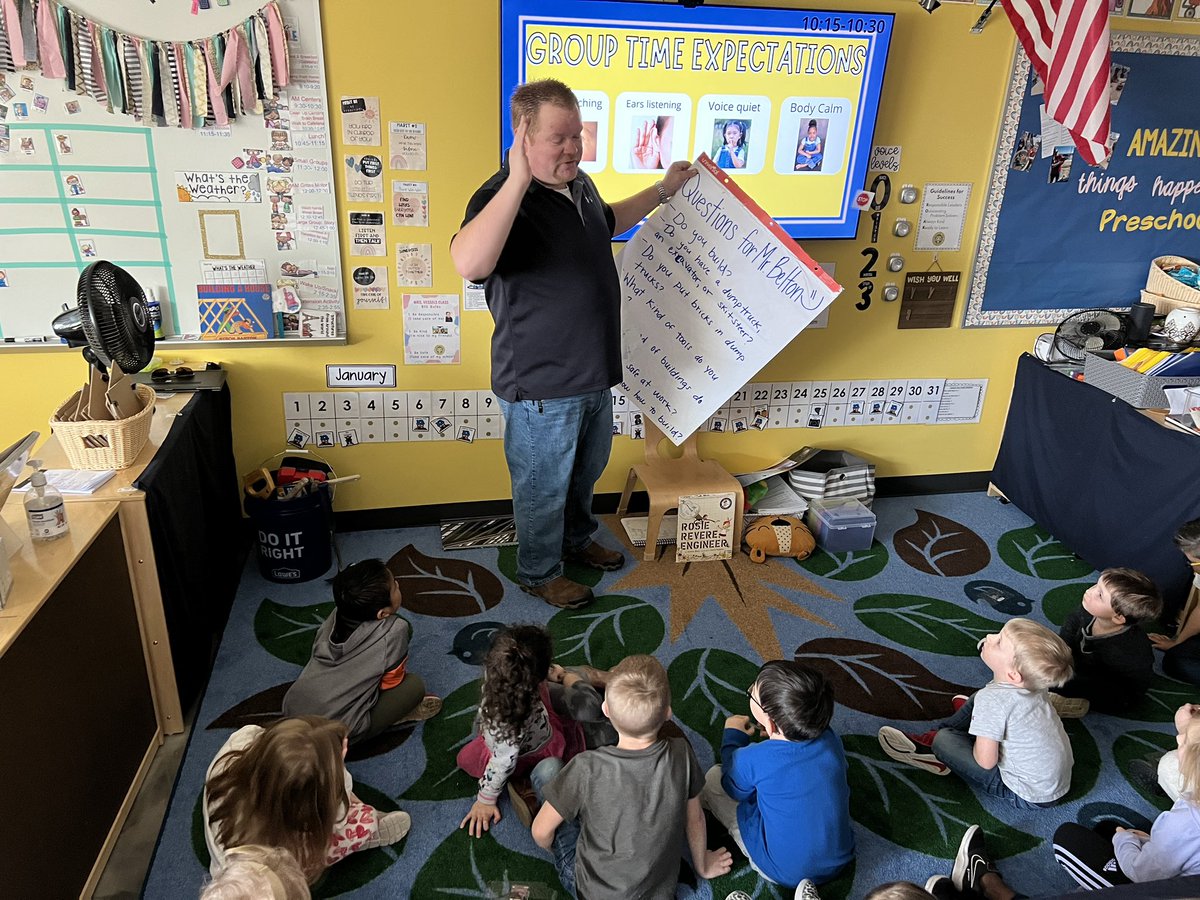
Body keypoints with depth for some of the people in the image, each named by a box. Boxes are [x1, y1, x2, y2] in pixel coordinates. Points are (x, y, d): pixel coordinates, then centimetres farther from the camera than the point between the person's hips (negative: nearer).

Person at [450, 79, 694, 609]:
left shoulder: (579, 186, 5)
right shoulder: (503, 198, -23)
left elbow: (606, 223, 29)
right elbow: (469, 264, -45)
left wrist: (662, 192, 26)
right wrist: (518, 181, -47)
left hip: (593, 373, 8)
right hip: (540, 386, -8)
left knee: (586, 471, 27)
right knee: (543, 486, 12)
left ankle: (576, 539, 52)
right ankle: (538, 572, 35)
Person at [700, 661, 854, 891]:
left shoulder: (753, 759, -28)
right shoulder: (830, 740, -18)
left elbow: (735, 790, -2)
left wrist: (733, 737, 12)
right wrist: (777, 734, 9)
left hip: (784, 872, -4)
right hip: (840, 861, 4)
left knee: (713, 778, 5)